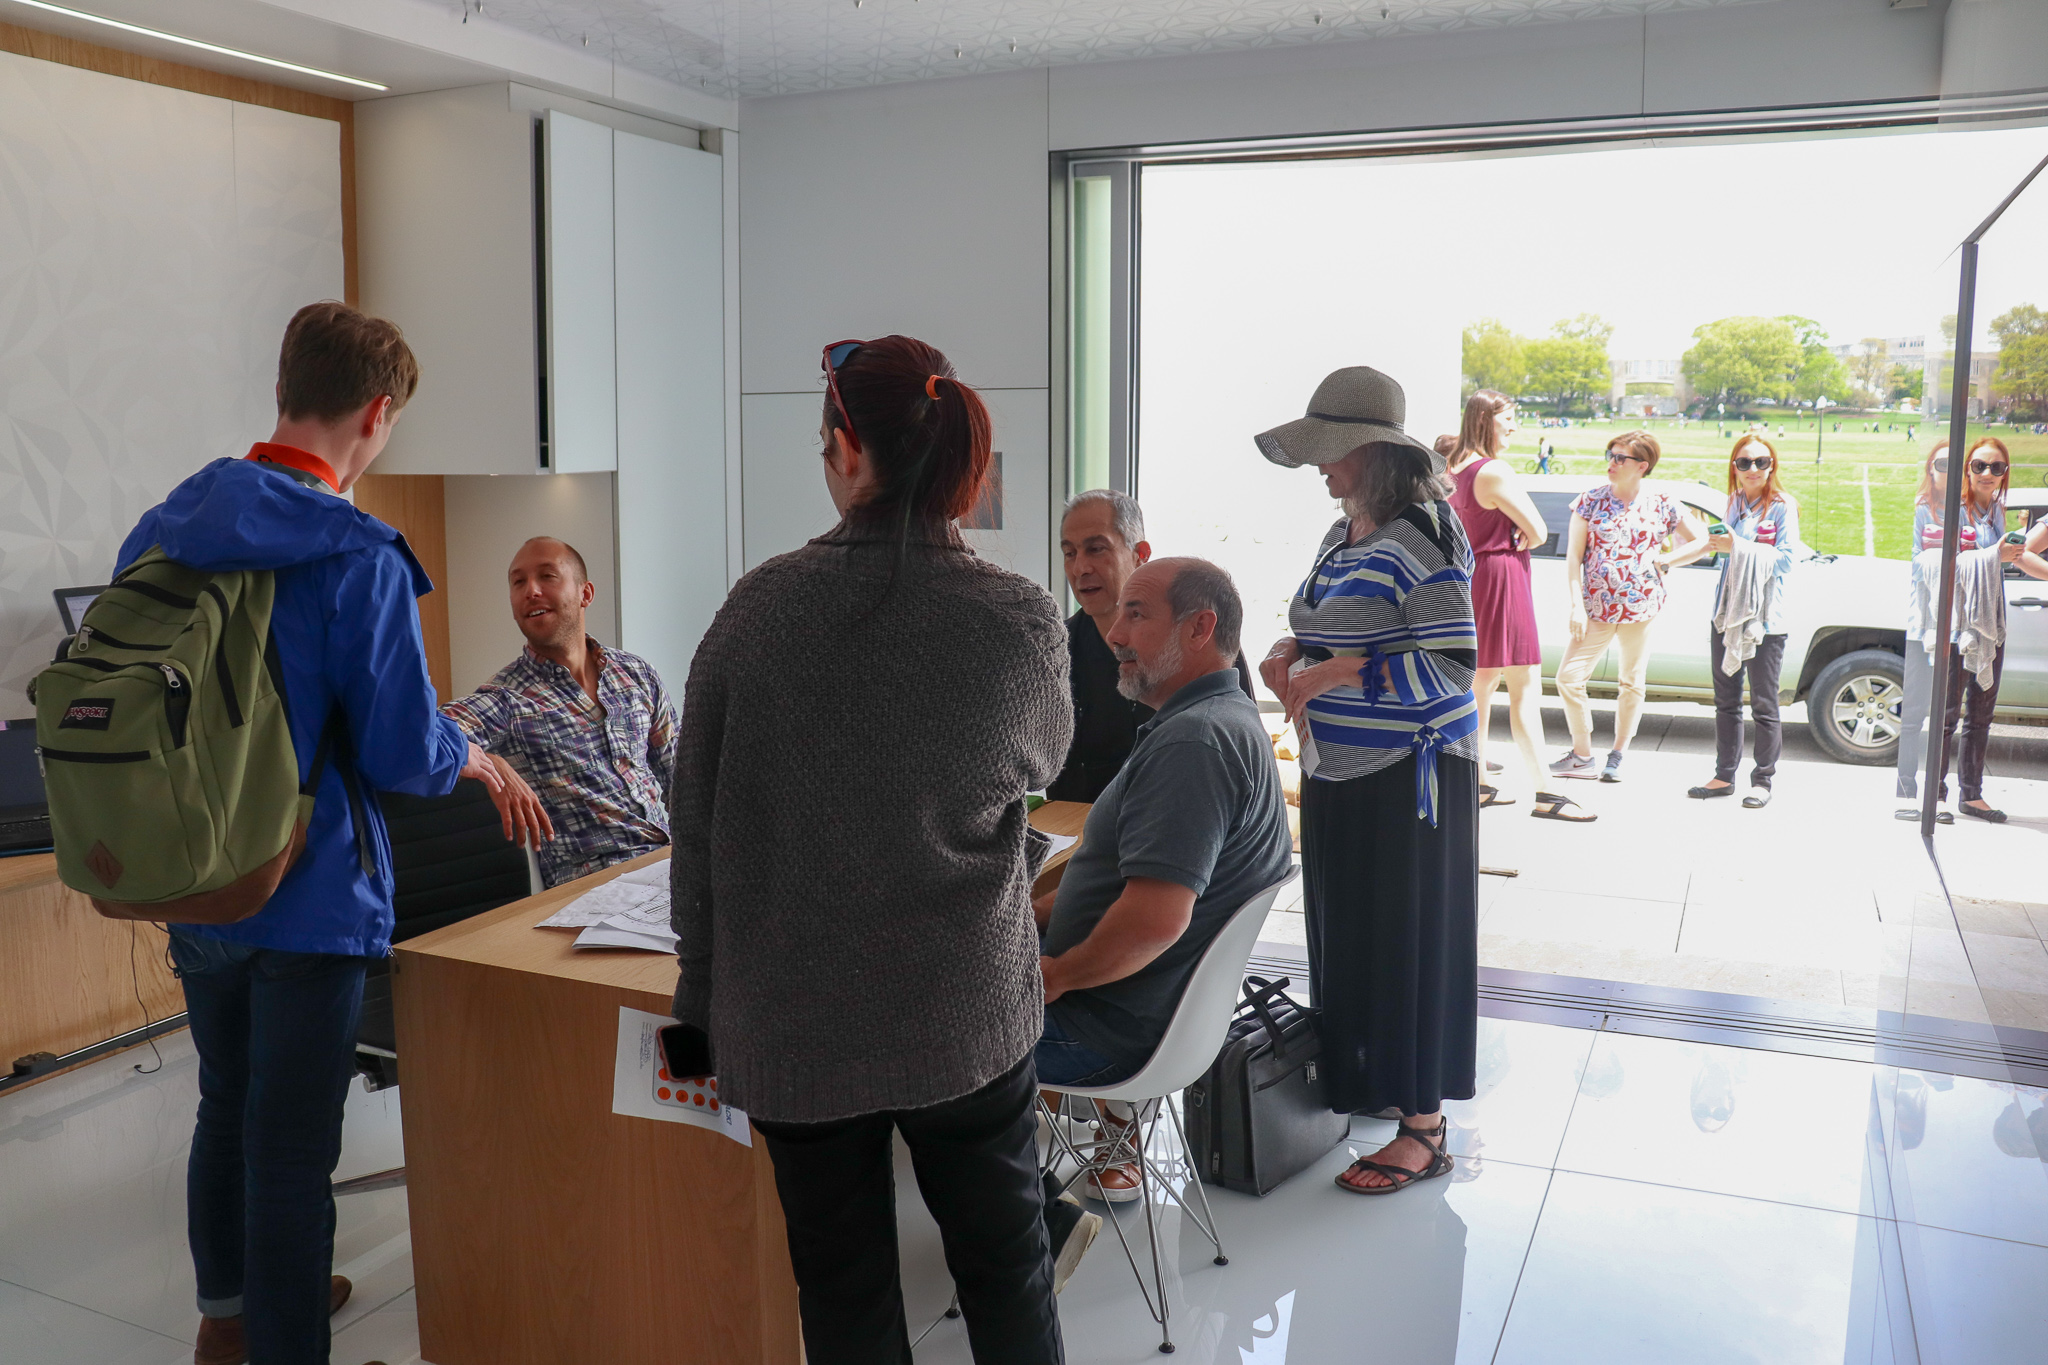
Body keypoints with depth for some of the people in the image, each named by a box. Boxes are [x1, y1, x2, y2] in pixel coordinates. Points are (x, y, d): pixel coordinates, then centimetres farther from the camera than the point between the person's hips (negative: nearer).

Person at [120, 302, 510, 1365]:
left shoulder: (162, 530, 1)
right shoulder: (360, 559, -20)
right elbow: (404, 756, -19)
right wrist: (470, 759, 3)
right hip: (309, 893, -7)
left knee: (226, 1109, 25)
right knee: (291, 1149, 4)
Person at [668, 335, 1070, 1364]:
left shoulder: (760, 607, -11)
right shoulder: (1021, 622, -13)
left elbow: (696, 821, -3)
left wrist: (705, 990, 10)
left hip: (792, 1022, 1)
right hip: (966, 1012, 0)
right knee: (1006, 1274, 19)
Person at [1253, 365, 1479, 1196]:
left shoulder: (1419, 545, -17)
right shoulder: (1341, 537, 10)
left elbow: (1453, 667, -21)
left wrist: (1337, 672, -24)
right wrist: (1291, 651, 1)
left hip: (1407, 775, -9)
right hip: (1338, 770, 9)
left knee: (1408, 941, -1)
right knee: (1345, 932, 16)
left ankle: (1423, 1128, 11)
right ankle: (1361, 1077, 33)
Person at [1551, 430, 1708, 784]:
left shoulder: (1663, 506, 2)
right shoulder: (1591, 500, 3)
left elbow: (1701, 542, 9)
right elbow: (1573, 555, 1)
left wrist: (1664, 560, -3)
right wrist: (1577, 605, -6)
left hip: (1640, 606, 0)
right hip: (1596, 607, 1)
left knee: (1632, 683, 6)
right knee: (1568, 677, -8)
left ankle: (1617, 757, 21)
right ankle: (1583, 756, 7)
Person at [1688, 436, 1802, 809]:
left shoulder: (1782, 506, -7)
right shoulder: (1735, 503, 11)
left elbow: (1787, 559, -15)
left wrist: (1737, 548, -19)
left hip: (1764, 620, -6)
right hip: (1726, 614, 6)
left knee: (1763, 704, 2)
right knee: (1726, 701, 11)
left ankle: (1763, 780, 11)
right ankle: (1724, 775, 20)